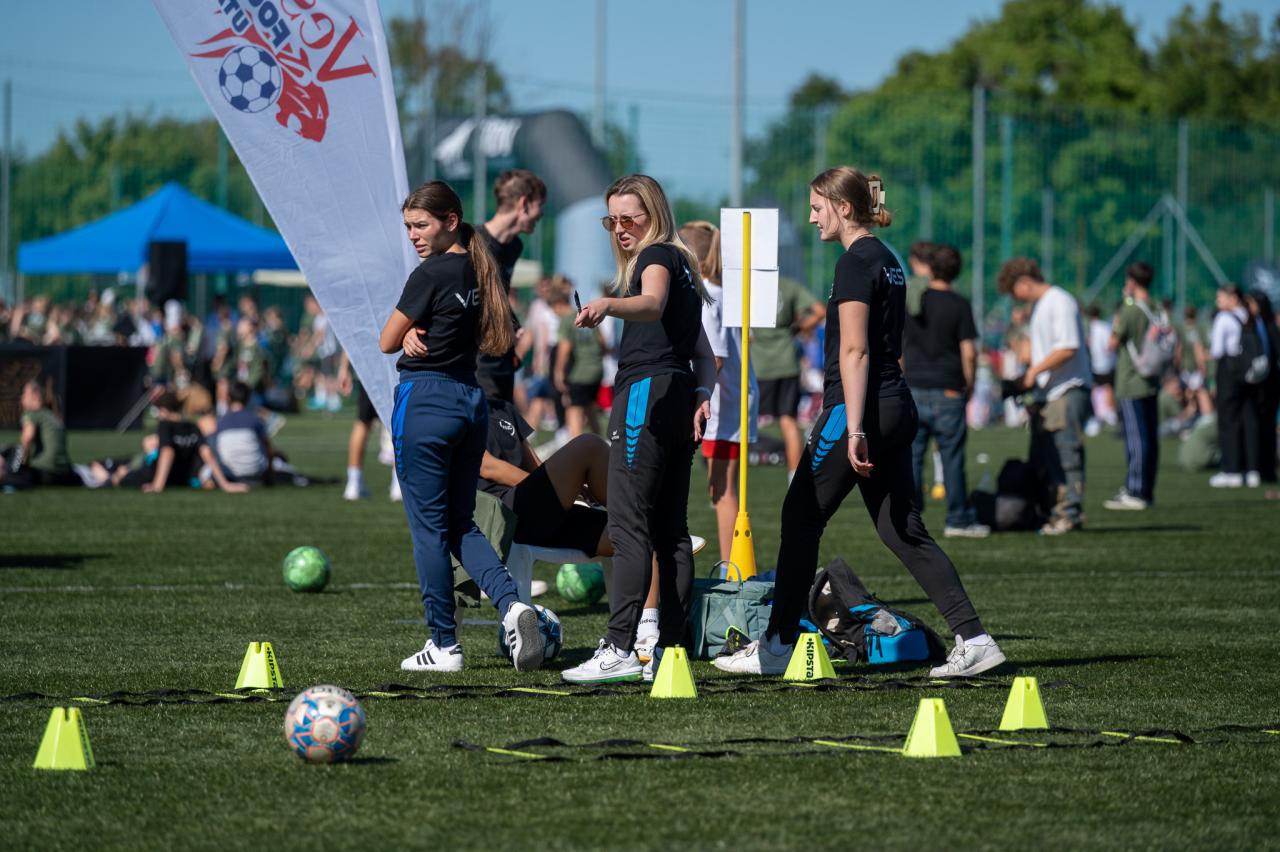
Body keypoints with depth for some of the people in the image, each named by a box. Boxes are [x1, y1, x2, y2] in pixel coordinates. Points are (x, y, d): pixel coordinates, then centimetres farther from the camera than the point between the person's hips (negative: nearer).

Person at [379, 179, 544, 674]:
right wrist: (419, 332, -3)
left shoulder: (430, 275, -14)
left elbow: (387, 342, -8)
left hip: (425, 400, -8)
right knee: (461, 523, 14)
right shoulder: (478, 273, 9)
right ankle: (511, 602, -9)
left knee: (428, 526, 1)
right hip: (472, 398, 8)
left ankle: (444, 645, 4)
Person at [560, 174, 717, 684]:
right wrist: (704, 394, 6)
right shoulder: (680, 262, 24)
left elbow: (652, 303, -30)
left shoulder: (656, 256, -5)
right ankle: (670, 650, 7)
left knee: (628, 525, -14)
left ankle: (619, 649, -21)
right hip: (681, 395, 10)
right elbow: (703, 352, 21)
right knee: (671, 529, 8)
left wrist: (607, 306, -48)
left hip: (646, 391, -10)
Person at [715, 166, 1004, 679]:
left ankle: (778, 646, 6)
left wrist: (853, 429, -22)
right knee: (902, 529, 8)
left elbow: (854, 350, -18)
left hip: (859, 408, -9)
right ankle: (973, 640, 0)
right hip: (897, 407, 9)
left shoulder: (856, 263, -12)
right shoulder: (887, 261, 16)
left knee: (800, 518, 2)